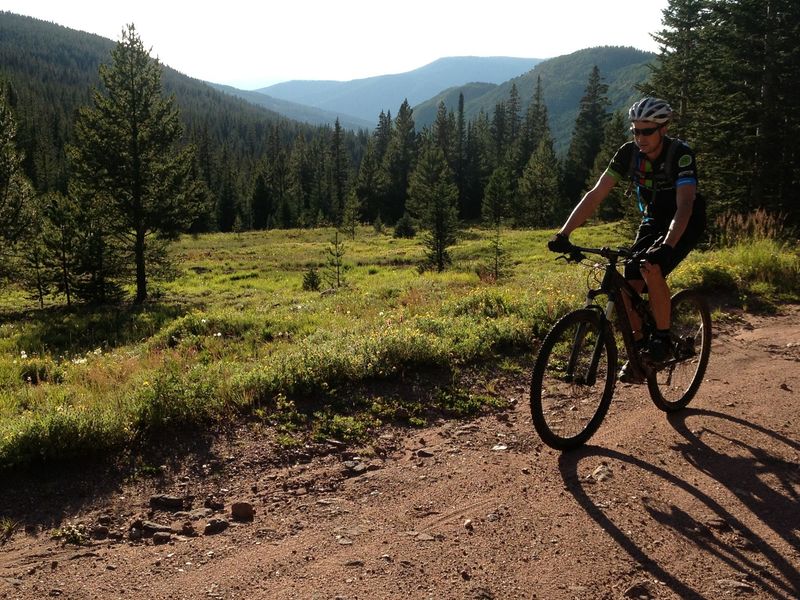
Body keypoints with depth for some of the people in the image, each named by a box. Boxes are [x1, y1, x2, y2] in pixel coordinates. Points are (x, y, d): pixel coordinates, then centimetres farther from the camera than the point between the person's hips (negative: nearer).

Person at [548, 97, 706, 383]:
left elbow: (685, 204, -39)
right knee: (628, 287, -11)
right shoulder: (628, 153, -15)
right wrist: (564, 233, -30)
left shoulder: (680, 154, -27)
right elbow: (596, 194, -19)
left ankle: (663, 338, -13)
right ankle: (640, 348, 10)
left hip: (686, 222, -5)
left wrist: (666, 246, -55)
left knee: (651, 268, -31)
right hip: (653, 220, 5)